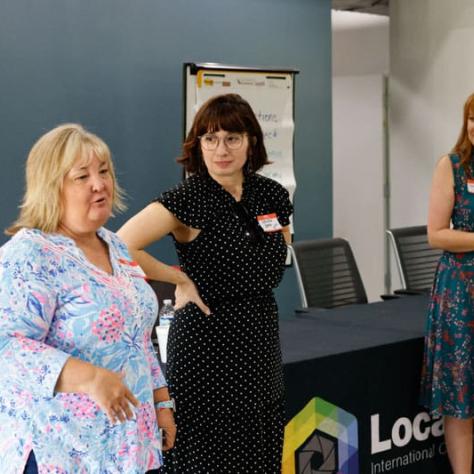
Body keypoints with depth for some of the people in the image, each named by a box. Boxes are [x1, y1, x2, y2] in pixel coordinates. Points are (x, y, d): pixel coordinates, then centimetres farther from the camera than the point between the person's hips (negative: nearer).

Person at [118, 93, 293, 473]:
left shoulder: (273, 195, 5)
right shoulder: (188, 199, -12)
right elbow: (121, 248, -22)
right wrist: (182, 280, -13)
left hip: (261, 332, 6)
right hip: (206, 338, -6)